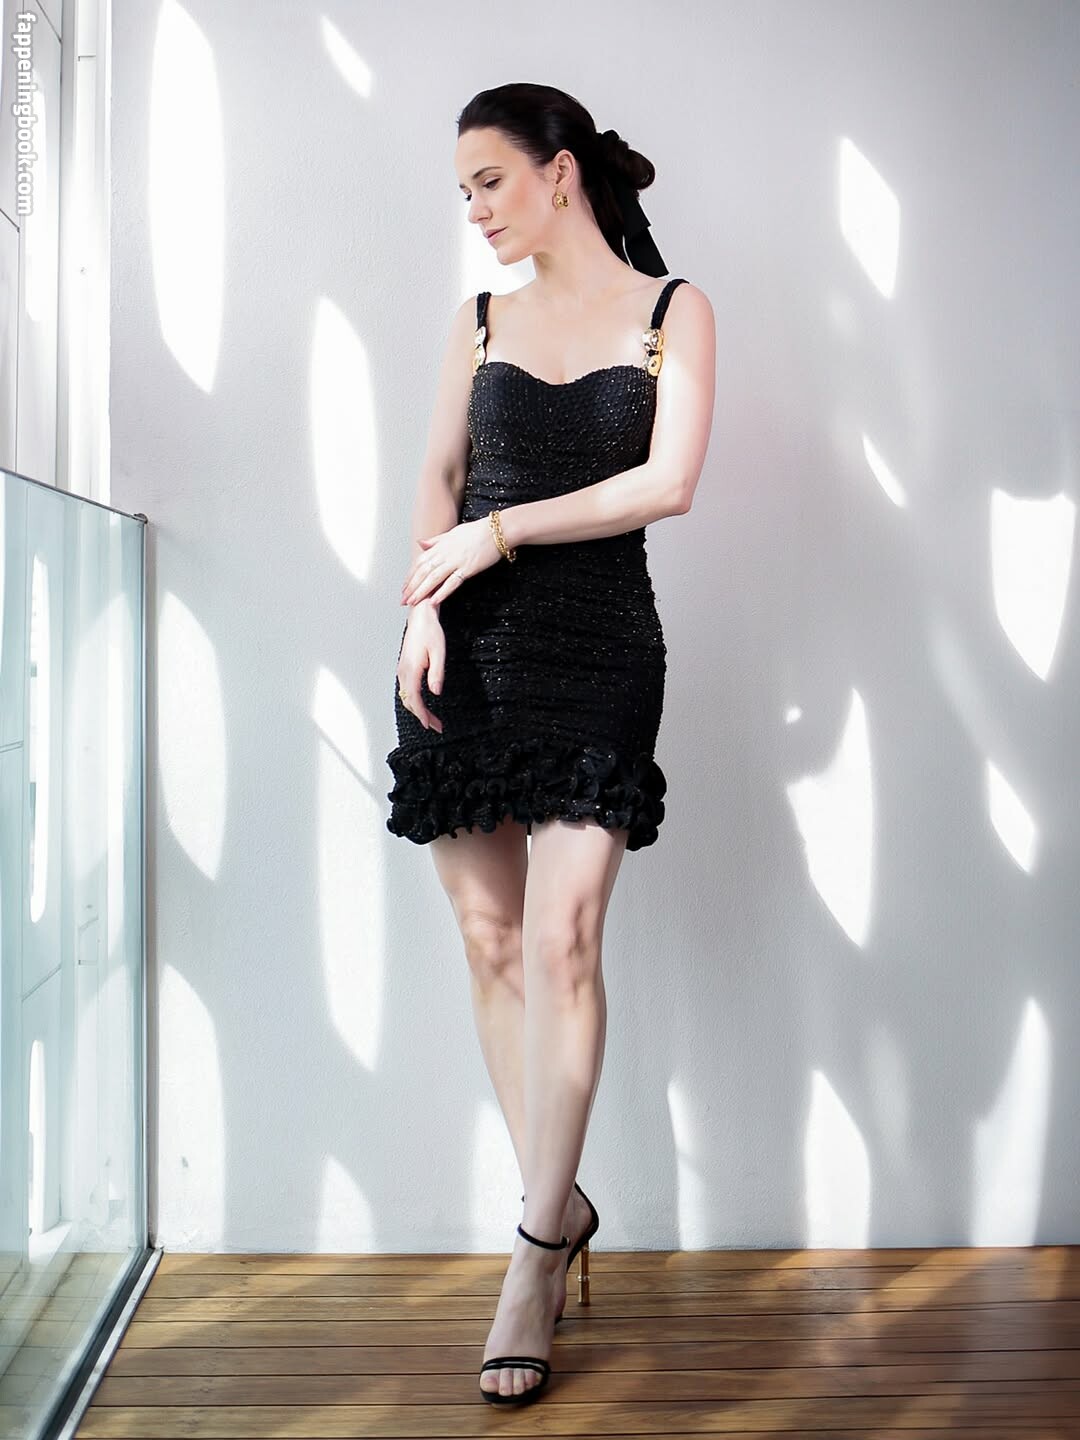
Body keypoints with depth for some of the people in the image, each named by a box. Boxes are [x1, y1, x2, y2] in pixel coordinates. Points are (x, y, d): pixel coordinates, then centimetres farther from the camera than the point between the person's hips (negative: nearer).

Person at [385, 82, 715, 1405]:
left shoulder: (673, 312, 5)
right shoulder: (482, 321, 16)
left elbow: (667, 483, -7)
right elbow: (437, 478, 13)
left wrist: (496, 532, -9)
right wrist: (423, 605, -4)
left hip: (596, 650, -4)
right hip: (466, 651, 4)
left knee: (562, 940, -11)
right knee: (489, 938, 2)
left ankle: (534, 1253, -1)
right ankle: (561, 1204, 17)